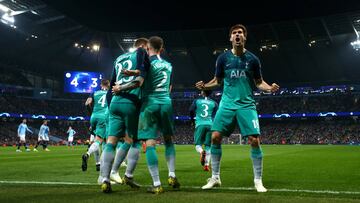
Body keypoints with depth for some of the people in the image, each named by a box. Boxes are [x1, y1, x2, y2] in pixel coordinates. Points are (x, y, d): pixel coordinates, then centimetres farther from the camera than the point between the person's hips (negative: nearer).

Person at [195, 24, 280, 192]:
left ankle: (258, 180, 7)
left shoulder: (252, 59, 2)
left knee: (255, 140, -10)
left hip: (246, 104, -1)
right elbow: (217, 80, 13)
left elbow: (259, 82, 9)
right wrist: (205, 86, -6)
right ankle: (215, 178, 9)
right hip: (227, 103, 1)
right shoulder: (223, 58, 4)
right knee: (215, 137, -8)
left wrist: (269, 88, -12)